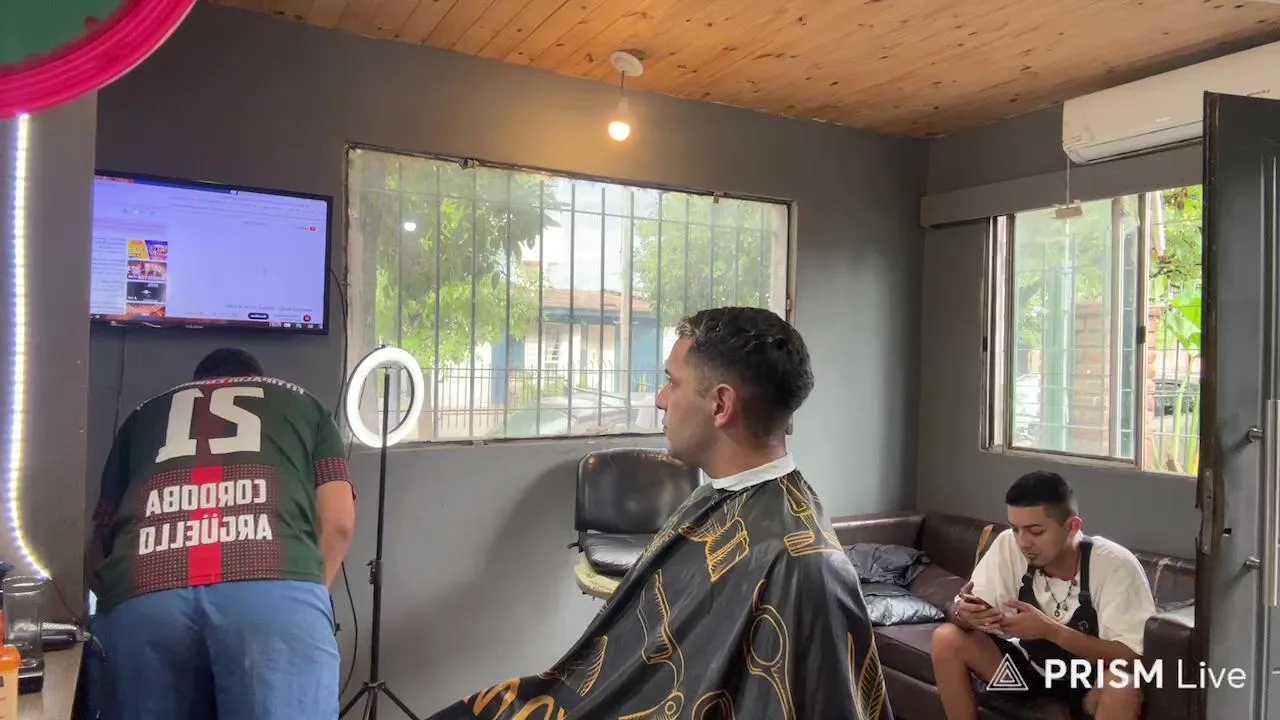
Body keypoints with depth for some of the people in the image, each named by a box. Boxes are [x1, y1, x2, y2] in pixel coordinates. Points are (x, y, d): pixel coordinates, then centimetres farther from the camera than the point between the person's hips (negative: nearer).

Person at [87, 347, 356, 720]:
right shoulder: (302, 404, 30)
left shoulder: (143, 416, 36)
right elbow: (338, 521, 17)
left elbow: (101, 536, 36)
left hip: (139, 598, 3)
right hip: (275, 591, -2)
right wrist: (310, 589, 31)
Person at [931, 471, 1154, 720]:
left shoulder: (1116, 565, -26)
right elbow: (959, 612, -13)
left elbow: (1132, 657, -28)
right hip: (1029, 665, 3)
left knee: (1122, 685, -37)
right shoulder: (1008, 546, -18)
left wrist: (1049, 629, -40)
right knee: (947, 639, -20)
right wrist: (964, 613, -39)